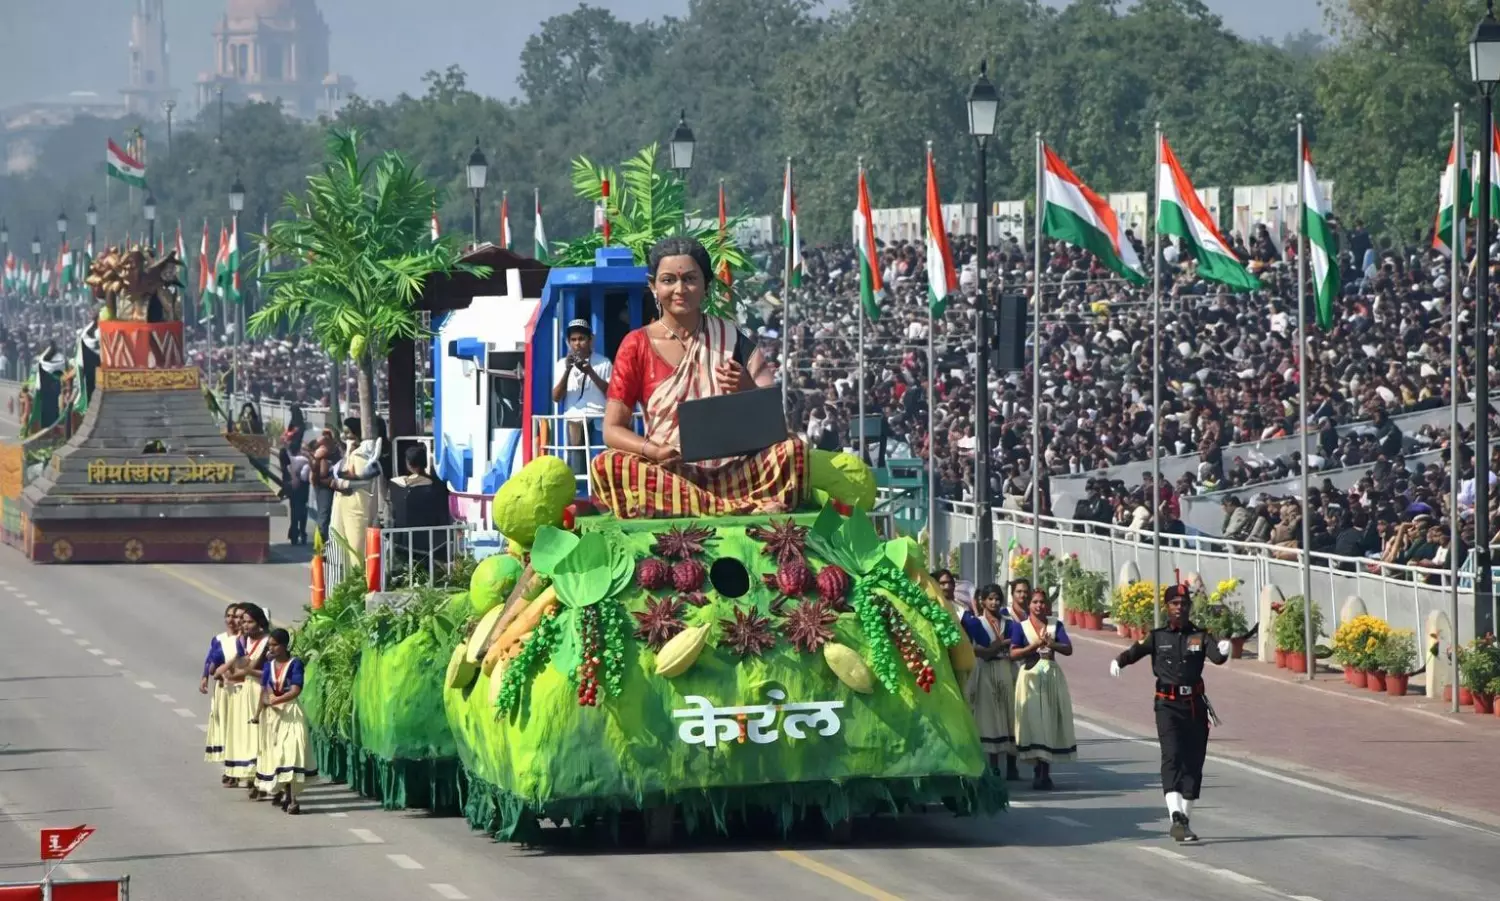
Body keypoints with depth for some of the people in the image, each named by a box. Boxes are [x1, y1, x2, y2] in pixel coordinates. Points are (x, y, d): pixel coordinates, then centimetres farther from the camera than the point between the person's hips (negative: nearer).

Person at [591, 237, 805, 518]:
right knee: (607, 465, -32)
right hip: (668, 472, 0)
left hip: (733, 470, 0)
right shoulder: (636, 346, 6)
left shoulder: (732, 339, 8)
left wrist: (747, 389, -17)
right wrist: (652, 451, -18)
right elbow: (612, 429, 3)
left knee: (793, 449, -24)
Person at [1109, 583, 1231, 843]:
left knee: (1193, 763, 7)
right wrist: (1119, 661, -29)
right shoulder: (1158, 637, 5)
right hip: (1168, 706, -3)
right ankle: (1176, 815, -31)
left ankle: (1186, 822, 19)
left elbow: (1216, 656, -11)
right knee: (1172, 756, -18)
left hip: (1195, 705, 3)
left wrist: (1223, 650, -36)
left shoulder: (1200, 637, 5)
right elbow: (1136, 650, -6)